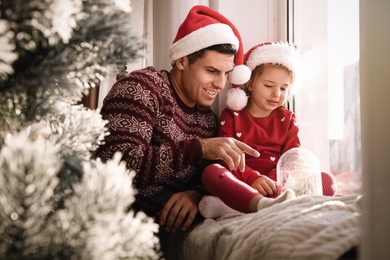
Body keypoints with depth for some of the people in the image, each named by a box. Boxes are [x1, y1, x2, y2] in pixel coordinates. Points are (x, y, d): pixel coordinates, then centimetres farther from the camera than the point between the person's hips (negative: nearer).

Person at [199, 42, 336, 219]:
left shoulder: (287, 119, 18)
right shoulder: (232, 115, 11)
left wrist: (274, 181, -19)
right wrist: (253, 179, -22)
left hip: (275, 187, 3)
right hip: (240, 184, -2)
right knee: (212, 171, -30)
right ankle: (265, 205, -54)